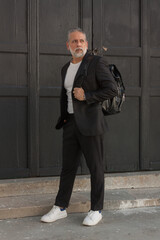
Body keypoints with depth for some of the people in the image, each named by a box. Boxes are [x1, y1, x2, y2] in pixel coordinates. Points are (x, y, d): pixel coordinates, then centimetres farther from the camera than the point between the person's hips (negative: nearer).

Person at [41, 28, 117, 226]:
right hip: (71, 123, 6)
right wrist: (63, 117, 14)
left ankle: (96, 210, 14)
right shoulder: (66, 69, 15)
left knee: (95, 167, 3)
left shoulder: (96, 63, -5)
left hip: (90, 123, -6)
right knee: (68, 166, 10)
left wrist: (87, 96, -17)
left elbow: (112, 89, -11)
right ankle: (60, 208, 20)